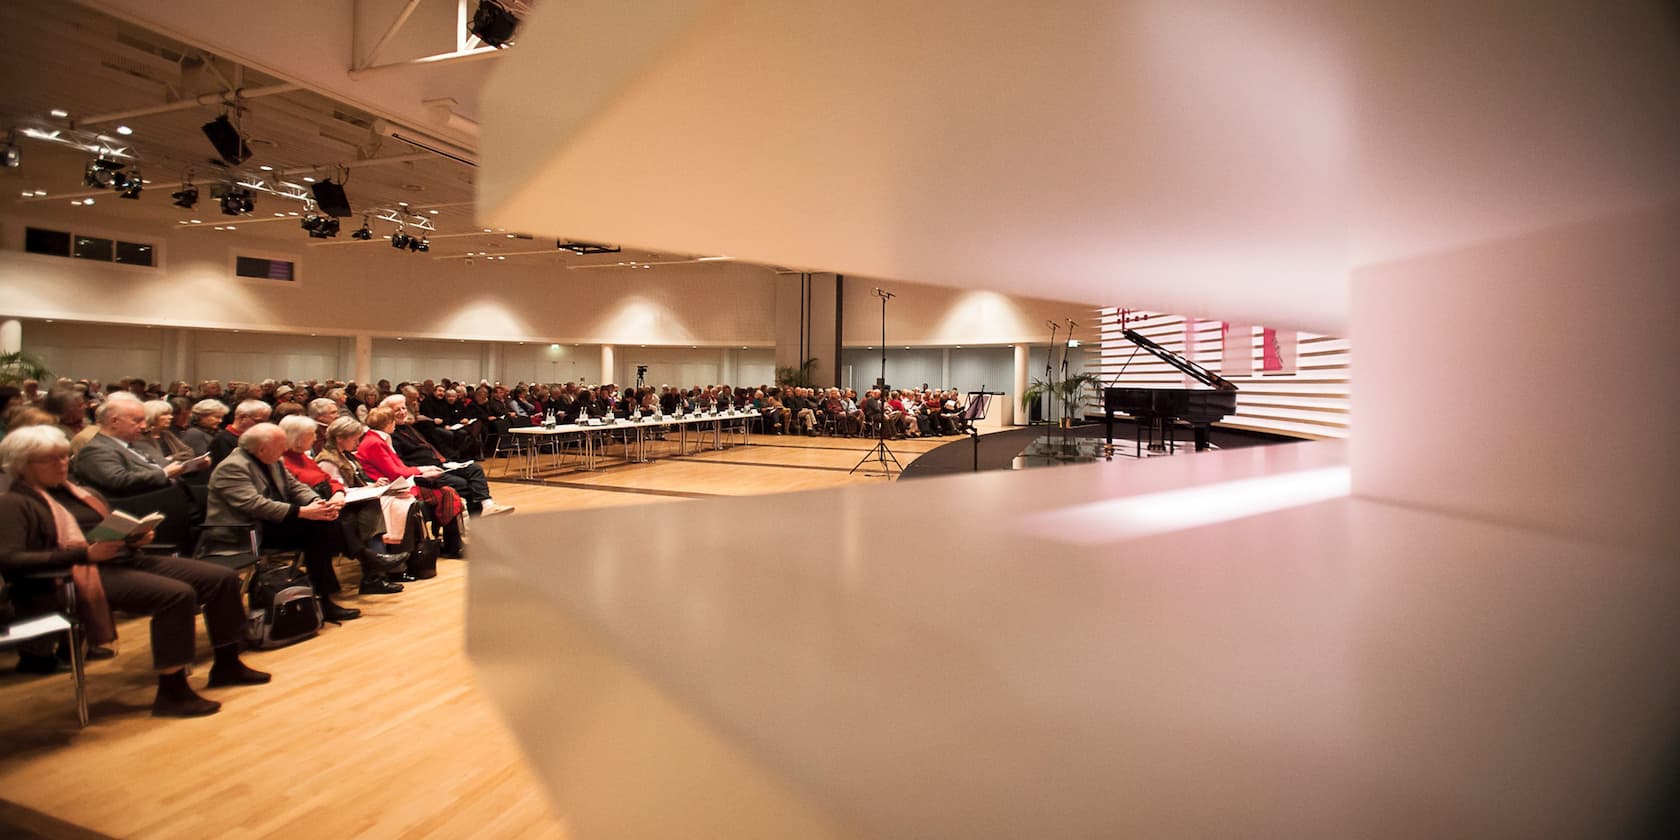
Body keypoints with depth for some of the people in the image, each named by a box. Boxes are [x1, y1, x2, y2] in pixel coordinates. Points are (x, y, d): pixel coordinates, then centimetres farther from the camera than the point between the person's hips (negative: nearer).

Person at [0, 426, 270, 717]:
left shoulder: (82, 492, 20)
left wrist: (136, 537, 1)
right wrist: (85, 554, -22)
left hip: (128, 559, 8)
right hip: (85, 573, -8)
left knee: (223, 578, -5)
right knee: (177, 594, -32)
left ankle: (226, 665, 8)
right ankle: (171, 693, -23)